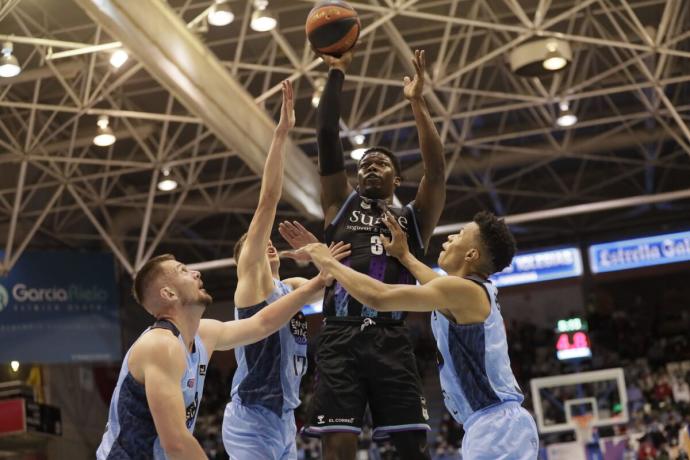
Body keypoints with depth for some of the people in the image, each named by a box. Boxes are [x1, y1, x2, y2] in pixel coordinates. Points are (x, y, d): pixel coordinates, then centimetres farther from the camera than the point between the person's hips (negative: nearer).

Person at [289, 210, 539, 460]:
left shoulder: (463, 289, -14)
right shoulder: (478, 292, 15)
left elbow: (379, 297, -18)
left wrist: (327, 262, -6)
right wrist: (404, 255, 44)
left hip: (496, 427, -10)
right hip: (497, 425, 10)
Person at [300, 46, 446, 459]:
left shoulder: (413, 218, 18)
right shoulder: (341, 205, 21)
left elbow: (437, 169, 2)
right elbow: (327, 140, 13)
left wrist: (417, 103, -2)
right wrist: (337, 74, 9)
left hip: (390, 339, -1)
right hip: (341, 337, 1)